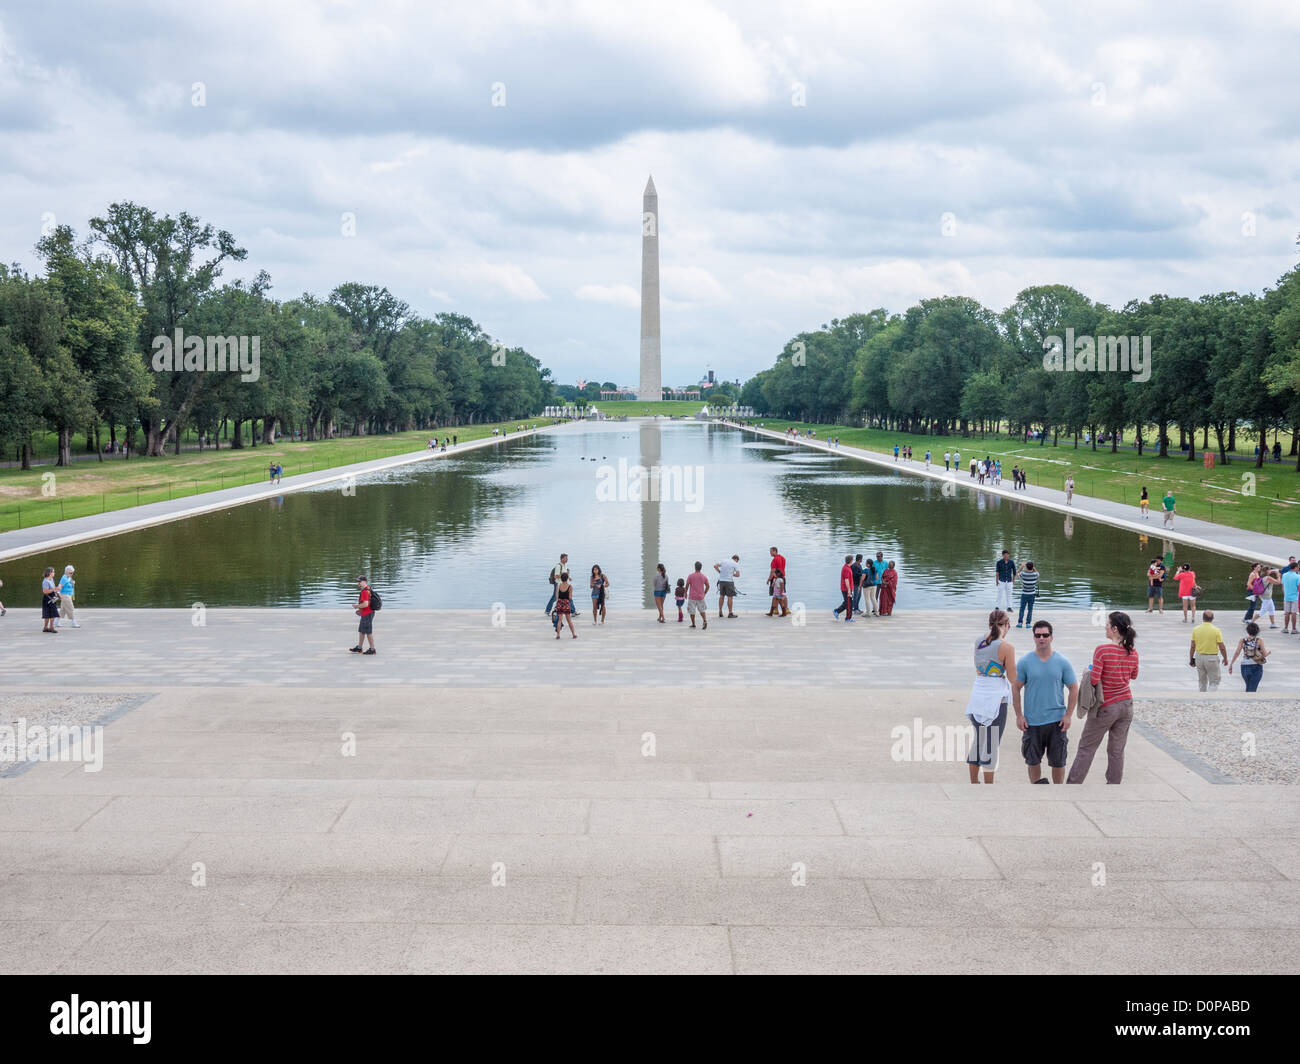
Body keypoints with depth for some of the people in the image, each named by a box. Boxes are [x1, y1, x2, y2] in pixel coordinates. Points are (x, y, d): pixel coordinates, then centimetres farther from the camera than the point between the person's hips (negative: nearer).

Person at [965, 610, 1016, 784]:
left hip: (977, 696, 6)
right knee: (991, 744, 1)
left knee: (977, 739, 16)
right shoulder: (1006, 647, -11)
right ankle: (988, 784, 7)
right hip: (996, 698, -6)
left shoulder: (978, 643, 7)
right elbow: (1013, 679, -7)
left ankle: (974, 782, 24)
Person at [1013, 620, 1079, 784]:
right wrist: (1019, 716, -3)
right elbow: (1015, 689, 3)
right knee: (1033, 761, 10)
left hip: (1057, 721, 0)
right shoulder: (1024, 662, -1)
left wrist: (1068, 715, -3)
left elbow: (1074, 689, 4)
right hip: (1032, 721, 0)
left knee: (1058, 762, 5)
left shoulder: (1062, 662, 0)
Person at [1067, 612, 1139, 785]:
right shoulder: (1133, 653, -1)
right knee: (1117, 750, 12)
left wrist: (1087, 673, 0)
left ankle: (1073, 783, 10)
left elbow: (1094, 680, -20)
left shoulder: (1102, 650, -19)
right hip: (1126, 705, 5)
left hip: (1106, 707, -5)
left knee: (1086, 748, 5)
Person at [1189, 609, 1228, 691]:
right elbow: (1222, 647, -8)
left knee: (1202, 681, 18)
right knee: (1214, 682, 5)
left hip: (1199, 657, 3)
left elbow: (1192, 647, 1)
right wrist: (1225, 659, 6)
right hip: (1212, 658, -3)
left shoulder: (1196, 629, -3)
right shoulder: (1216, 631, -11)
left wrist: (1191, 659, 11)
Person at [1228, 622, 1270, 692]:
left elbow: (1237, 652, -6)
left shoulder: (1242, 640, 2)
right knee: (1251, 690, -4)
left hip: (1245, 666, 2)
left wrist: (1231, 664, -3)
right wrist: (1268, 651, 20)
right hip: (1257, 667, -2)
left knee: (1249, 688, 25)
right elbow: (1265, 654, -3)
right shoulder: (1259, 640, -2)